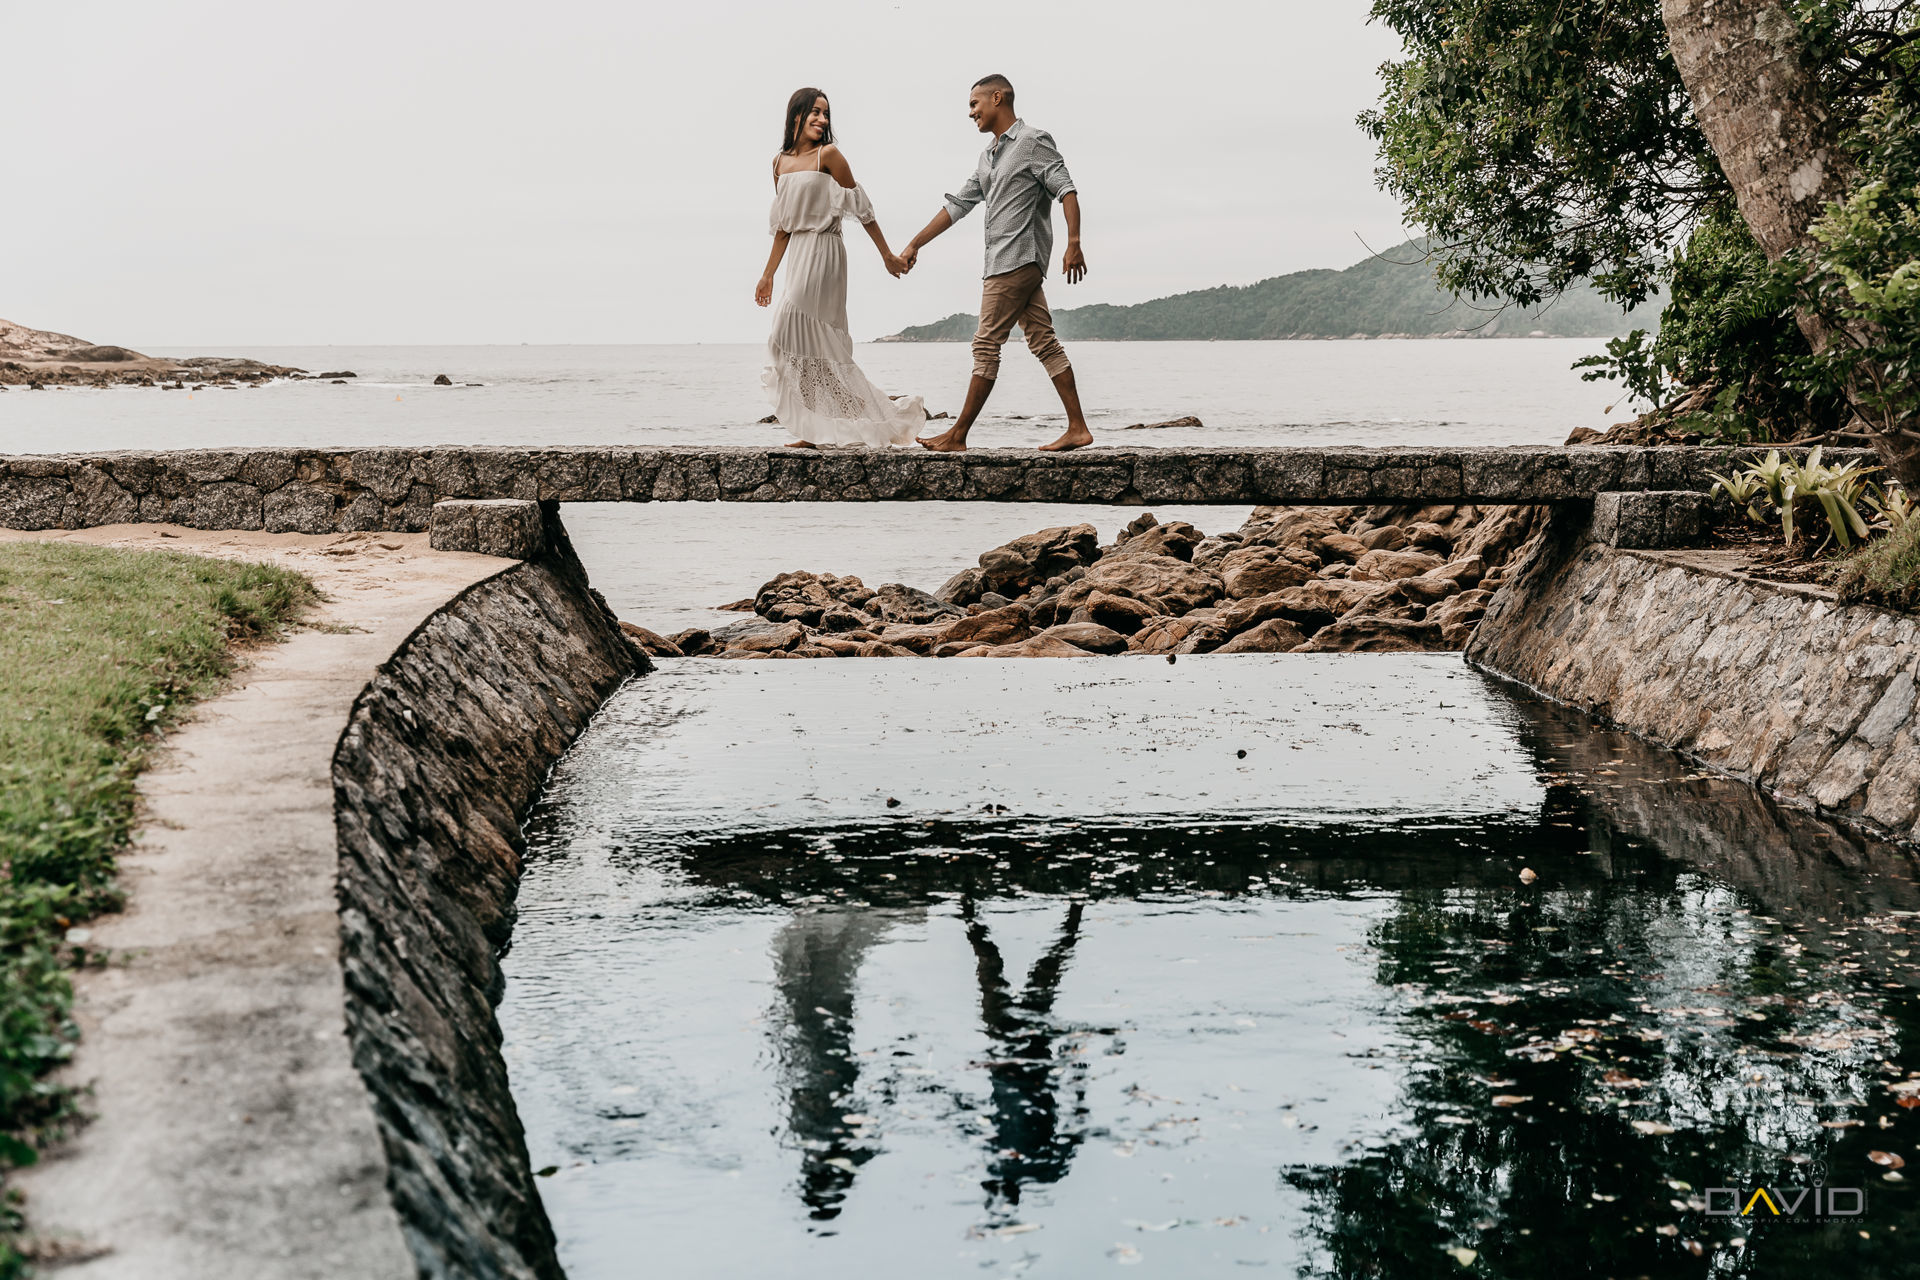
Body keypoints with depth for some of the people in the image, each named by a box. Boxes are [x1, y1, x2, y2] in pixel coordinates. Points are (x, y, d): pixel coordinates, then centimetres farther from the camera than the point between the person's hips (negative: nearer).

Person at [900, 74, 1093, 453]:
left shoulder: (1033, 141, -5)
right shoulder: (989, 156, 22)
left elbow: (1067, 191, -13)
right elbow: (958, 205, 24)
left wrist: (1074, 244, -23)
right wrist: (915, 244, 21)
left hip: (1019, 259, -9)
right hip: (1005, 262, 9)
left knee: (986, 345, -7)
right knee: (1044, 343, 3)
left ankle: (957, 435, -5)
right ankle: (1077, 428, 1)